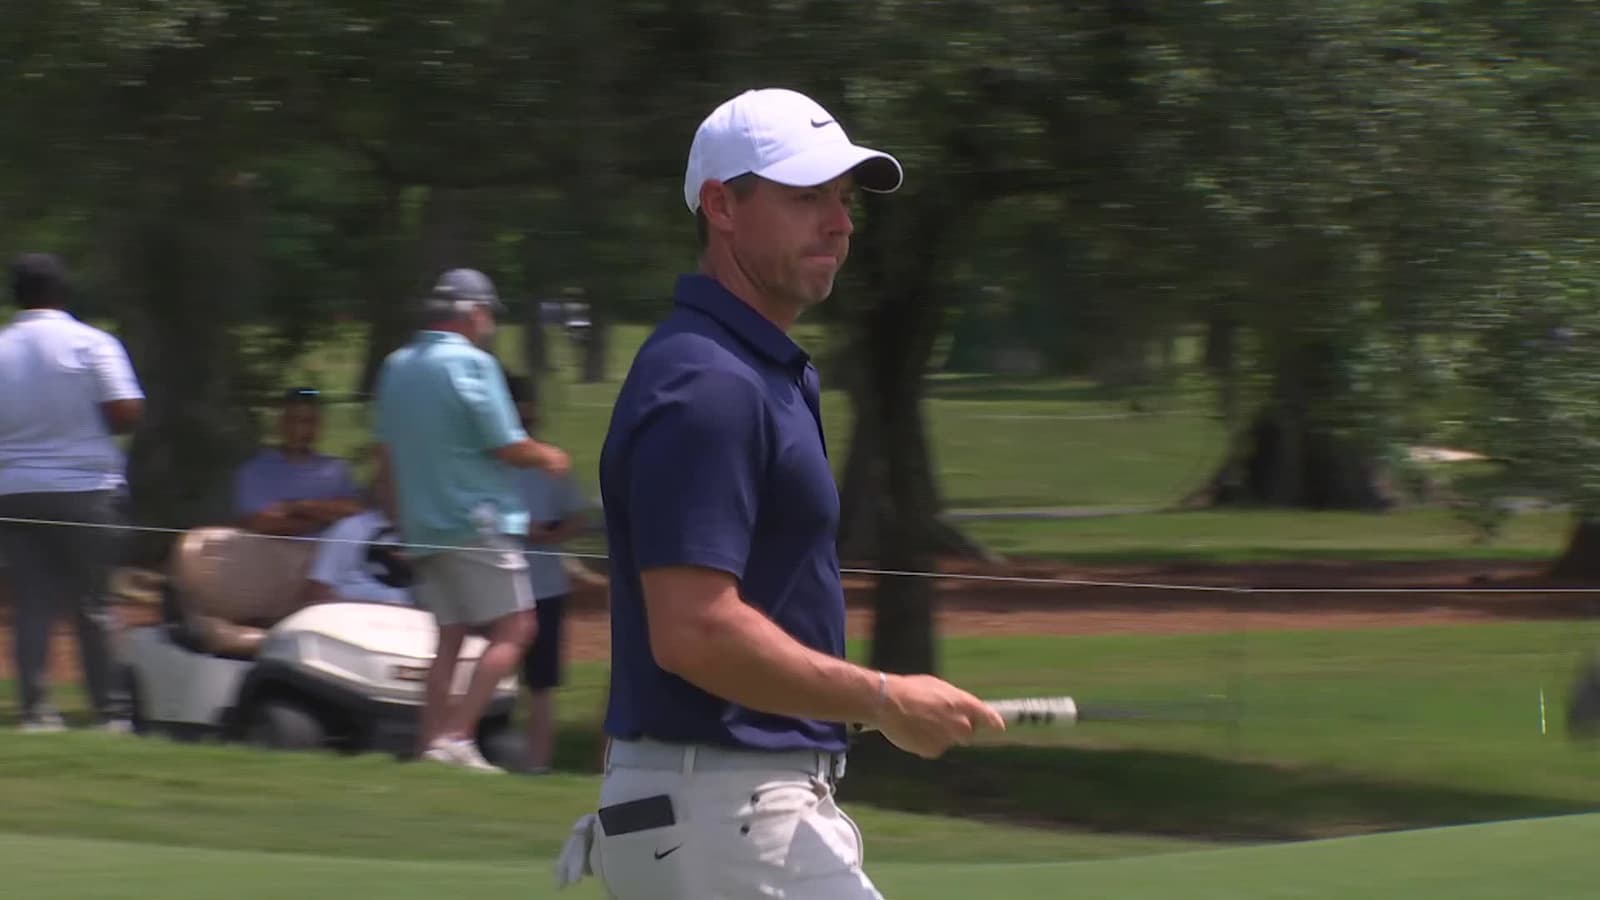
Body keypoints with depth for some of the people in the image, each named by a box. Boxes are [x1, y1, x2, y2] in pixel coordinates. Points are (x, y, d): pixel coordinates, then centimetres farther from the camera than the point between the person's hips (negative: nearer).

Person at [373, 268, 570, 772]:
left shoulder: (395, 367, 12)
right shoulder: (472, 363, -11)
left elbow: (386, 455, 18)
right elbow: (507, 446, -13)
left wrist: (403, 519, 27)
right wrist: (549, 459, 6)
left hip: (423, 524, 8)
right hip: (479, 521, -8)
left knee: (450, 636, 10)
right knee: (513, 629, -5)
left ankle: (431, 741, 3)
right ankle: (456, 735, -16)